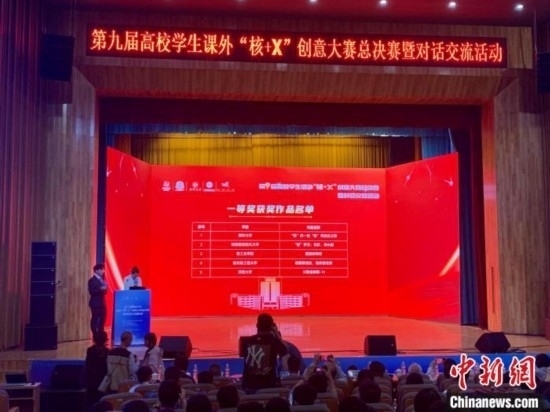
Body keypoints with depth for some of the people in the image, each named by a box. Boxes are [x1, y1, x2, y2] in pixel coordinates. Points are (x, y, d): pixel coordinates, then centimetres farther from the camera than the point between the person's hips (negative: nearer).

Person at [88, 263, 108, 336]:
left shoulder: (102, 279, 15)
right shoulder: (92, 280, -9)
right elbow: (91, 291, -18)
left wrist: (104, 289, -1)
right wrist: (100, 289, -26)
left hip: (102, 302, 8)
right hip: (95, 303, -8)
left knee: (103, 319, 10)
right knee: (95, 319, -2)